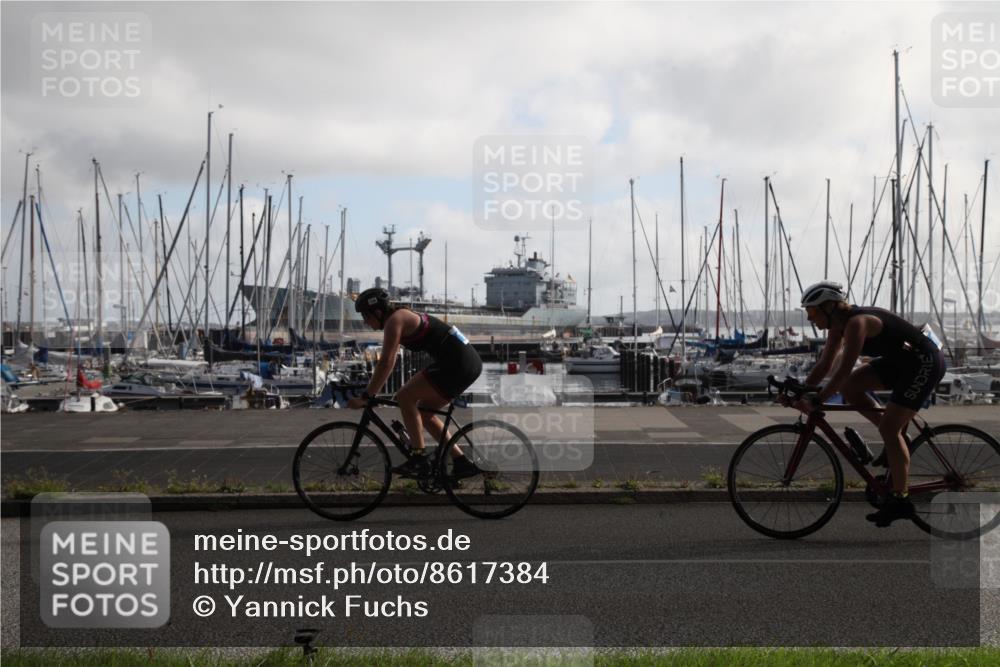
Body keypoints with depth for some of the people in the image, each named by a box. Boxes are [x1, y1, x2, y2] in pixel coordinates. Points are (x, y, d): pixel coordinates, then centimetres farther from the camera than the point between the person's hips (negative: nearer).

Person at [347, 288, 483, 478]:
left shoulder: (394, 320, -9)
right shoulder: (402, 317, 20)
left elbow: (386, 363, -16)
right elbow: (388, 362, 27)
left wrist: (365, 397, -12)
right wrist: (370, 391, 27)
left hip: (457, 363, -10)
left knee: (405, 397, -9)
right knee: (423, 412, 15)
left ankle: (418, 459, -6)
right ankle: (462, 462, 14)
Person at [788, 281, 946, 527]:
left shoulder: (857, 322, -26)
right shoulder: (839, 326, 3)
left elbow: (844, 370, -32)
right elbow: (824, 365, 8)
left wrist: (815, 401, -32)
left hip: (925, 362, -9)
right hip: (900, 361, 9)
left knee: (888, 427, -15)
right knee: (849, 386, -2)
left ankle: (900, 500, -7)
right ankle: (897, 438, 8)